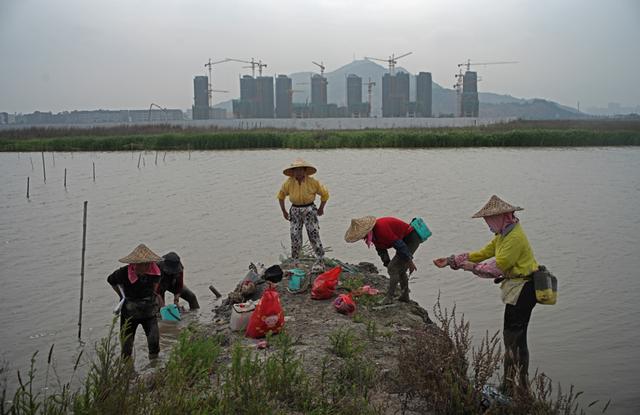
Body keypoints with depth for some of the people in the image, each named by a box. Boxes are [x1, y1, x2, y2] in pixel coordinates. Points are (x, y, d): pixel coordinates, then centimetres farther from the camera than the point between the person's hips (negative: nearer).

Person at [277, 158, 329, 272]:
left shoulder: (312, 182, -13)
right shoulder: (288, 183, -7)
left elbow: (325, 194, 2)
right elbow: (281, 196, 11)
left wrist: (321, 208, 7)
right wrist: (284, 211, 12)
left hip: (309, 210, -2)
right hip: (295, 210, 2)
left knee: (314, 236, -6)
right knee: (295, 237, 4)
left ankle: (320, 261, 4)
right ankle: (294, 261, 19)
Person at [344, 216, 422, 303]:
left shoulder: (381, 228, -30)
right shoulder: (373, 233, 0)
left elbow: (399, 244, -28)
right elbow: (381, 249, 13)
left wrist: (410, 261, -21)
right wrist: (387, 264, 10)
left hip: (411, 239, -10)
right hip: (405, 240, 10)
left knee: (394, 268, -13)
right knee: (400, 270, 18)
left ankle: (389, 298, -9)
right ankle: (405, 296, 28)